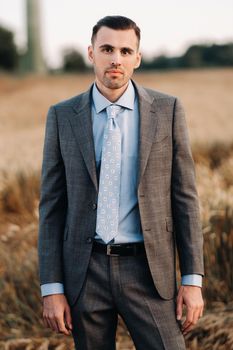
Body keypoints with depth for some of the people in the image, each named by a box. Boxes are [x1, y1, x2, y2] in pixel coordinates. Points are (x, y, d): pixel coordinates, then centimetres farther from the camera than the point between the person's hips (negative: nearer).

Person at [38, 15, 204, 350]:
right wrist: (51, 288, -3)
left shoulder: (167, 109, 1)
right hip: (84, 271, 1)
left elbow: (184, 197, 1)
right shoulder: (63, 116, 2)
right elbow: (52, 206, 3)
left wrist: (193, 280, -3)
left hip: (148, 271, -1)